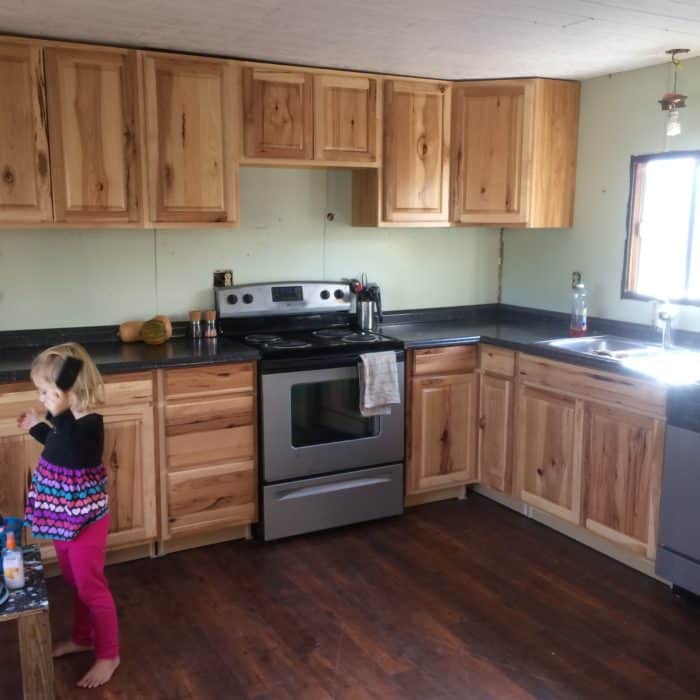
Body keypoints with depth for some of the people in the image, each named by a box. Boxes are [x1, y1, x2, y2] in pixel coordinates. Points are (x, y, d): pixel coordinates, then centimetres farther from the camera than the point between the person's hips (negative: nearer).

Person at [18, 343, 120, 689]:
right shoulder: (69, 421, 2)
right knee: (75, 583, 24)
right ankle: (83, 638, 44)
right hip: (62, 519, 9)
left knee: (91, 587, 5)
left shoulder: (89, 424, -25)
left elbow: (75, 454, -40)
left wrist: (60, 413, -37)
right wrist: (36, 427, 17)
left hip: (84, 520, -9)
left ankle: (108, 655, 22)